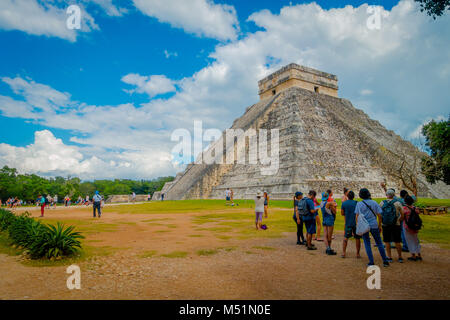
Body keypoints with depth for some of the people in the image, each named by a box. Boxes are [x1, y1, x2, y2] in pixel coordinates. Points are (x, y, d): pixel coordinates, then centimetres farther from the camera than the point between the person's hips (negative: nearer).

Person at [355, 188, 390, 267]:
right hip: (374, 225, 1)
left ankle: (371, 262, 6)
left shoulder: (359, 204, -4)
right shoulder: (374, 203, 0)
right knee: (379, 243, 12)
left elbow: (357, 216, -5)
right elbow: (379, 215, 0)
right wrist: (379, 225, 9)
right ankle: (385, 261, 14)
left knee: (367, 244, 7)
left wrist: (357, 226, 3)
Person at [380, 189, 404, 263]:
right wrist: (399, 220, 13)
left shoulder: (382, 203, -3)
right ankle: (400, 257, 21)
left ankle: (389, 257, 14)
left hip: (385, 225, 0)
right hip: (396, 225, 0)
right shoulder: (398, 203, -7)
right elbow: (402, 215, -3)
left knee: (387, 242, 10)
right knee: (397, 242, 12)